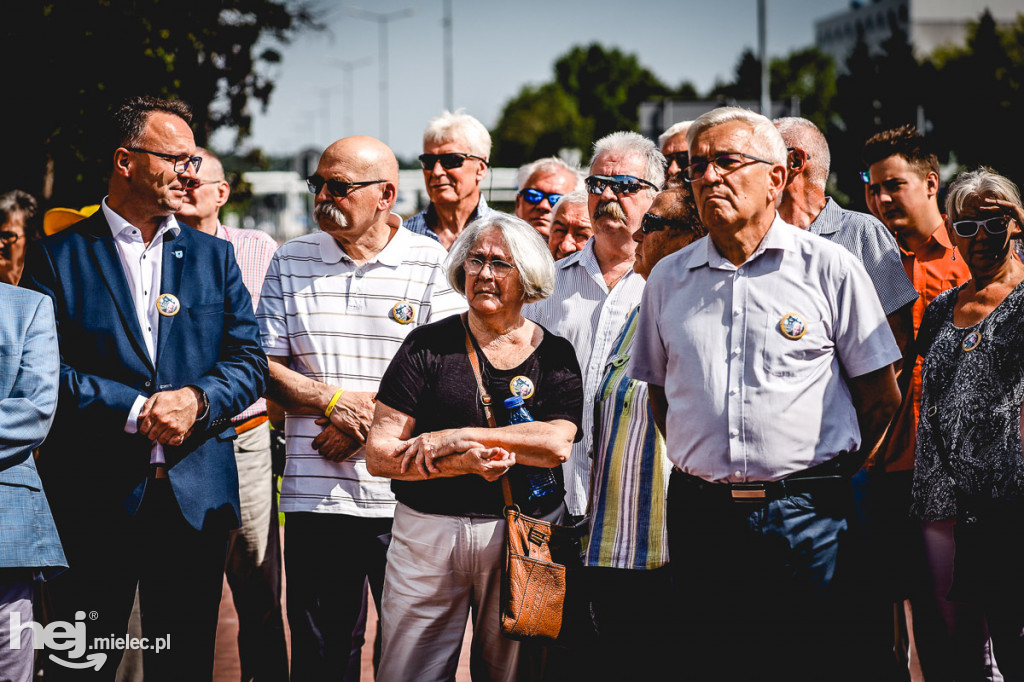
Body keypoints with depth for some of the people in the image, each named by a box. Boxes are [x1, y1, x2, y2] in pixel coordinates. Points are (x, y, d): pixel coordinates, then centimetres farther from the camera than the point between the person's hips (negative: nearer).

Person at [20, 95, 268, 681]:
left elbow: (251, 363, 8)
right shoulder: (60, 256, 1)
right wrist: (136, 410, -16)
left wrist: (196, 400, -12)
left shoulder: (214, 257, 14)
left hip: (196, 496, 3)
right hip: (93, 496, -3)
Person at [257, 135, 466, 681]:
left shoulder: (433, 264, 1)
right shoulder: (291, 262, 9)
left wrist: (367, 416, -10)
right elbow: (265, 367, 6)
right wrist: (336, 400, -9)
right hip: (314, 494, 2)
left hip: (406, 497, -2)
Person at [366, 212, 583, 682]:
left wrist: (457, 437, -15)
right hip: (428, 533, 0)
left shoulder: (555, 355, 6)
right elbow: (379, 454, -3)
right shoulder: (428, 345, 2)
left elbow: (557, 444, -11)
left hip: (524, 536, 0)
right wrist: (465, 463, -17)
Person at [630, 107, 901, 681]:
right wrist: (702, 465, 12)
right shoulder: (668, 279, 10)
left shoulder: (831, 268, -1)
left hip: (805, 519, -3)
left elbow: (882, 396, 3)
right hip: (698, 516, 3)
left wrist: (831, 473, 5)